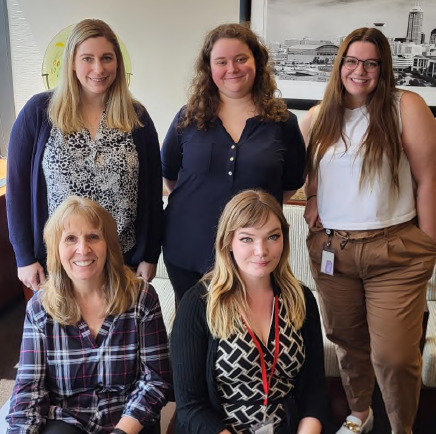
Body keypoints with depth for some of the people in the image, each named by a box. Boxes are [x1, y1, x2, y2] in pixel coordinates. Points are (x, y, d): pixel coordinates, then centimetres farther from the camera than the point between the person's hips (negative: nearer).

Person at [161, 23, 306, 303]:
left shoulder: (283, 123, -1)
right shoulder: (189, 119, 1)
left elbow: (292, 184, 9)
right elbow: (169, 173, 12)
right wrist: (199, 204, 9)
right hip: (186, 251, 2)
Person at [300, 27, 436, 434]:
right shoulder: (317, 117, 7)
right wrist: (313, 198, -1)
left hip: (395, 252, -4)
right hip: (331, 251, 4)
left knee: (394, 355, -4)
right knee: (347, 341, 16)